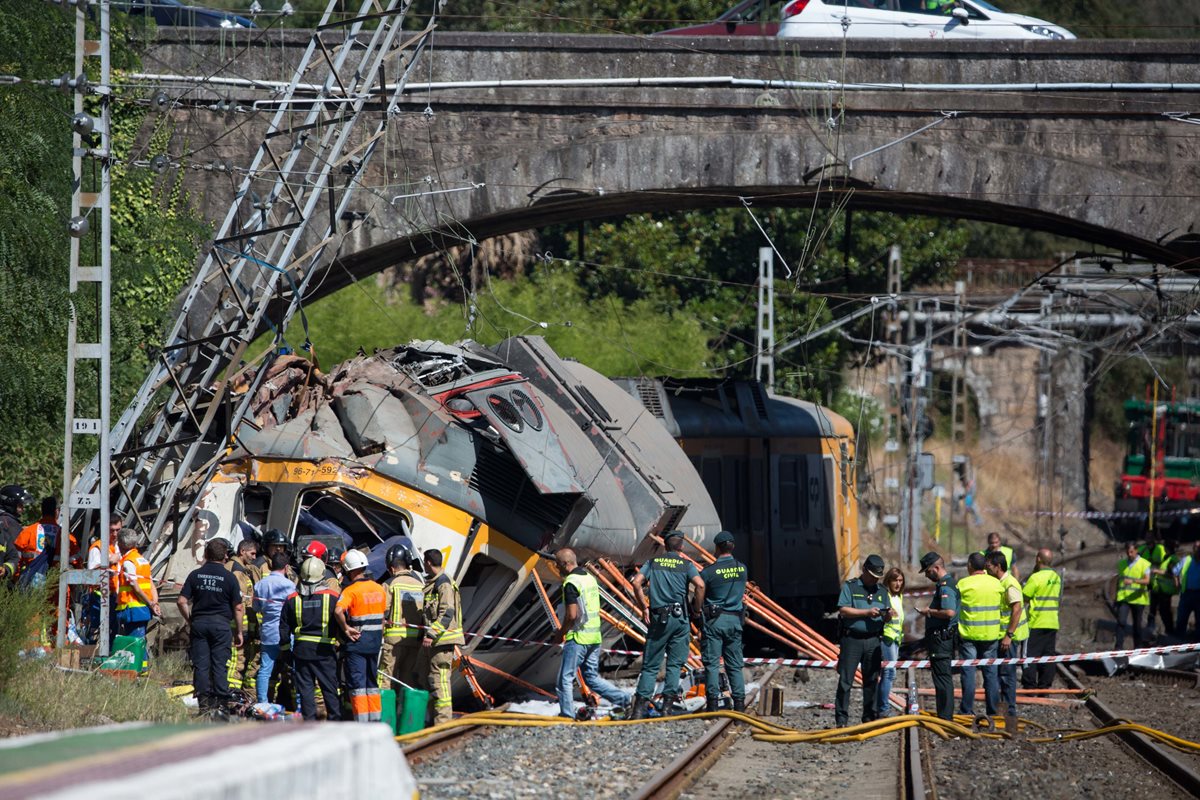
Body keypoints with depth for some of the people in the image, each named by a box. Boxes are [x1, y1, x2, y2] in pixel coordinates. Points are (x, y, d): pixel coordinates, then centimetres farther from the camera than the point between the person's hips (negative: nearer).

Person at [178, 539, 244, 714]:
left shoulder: (195, 575, 2)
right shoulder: (229, 578, -4)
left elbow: (182, 602, -1)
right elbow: (238, 607, -4)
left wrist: (190, 621, 13)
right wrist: (239, 632, 5)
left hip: (199, 622, 2)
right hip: (221, 624, -2)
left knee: (201, 665, 4)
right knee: (220, 665, 2)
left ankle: (204, 703, 1)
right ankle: (220, 704, 0)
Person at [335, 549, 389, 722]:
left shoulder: (350, 591, -14)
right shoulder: (379, 589, 7)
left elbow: (338, 611, -31)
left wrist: (346, 628, -20)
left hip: (356, 641, -6)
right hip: (375, 641, 6)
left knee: (356, 683, -2)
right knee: (372, 682, 17)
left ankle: (361, 723, -5)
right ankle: (375, 719, 19)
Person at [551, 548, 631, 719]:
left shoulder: (571, 583, -15)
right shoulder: (590, 578, 13)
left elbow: (572, 615, -21)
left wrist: (560, 634, -6)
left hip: (578, 638, -8)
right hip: (595, 636, 8)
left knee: (565, 677, 0)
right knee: (592, 677, 15)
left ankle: (567, 713, -1)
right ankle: (621, 698, 6)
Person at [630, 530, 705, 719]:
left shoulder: (653, 562, 8)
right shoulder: (686, 565, 3)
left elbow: (636, 582, -5)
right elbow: (700, 585, -13)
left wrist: (644, 608, 3)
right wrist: (697, 609, 0)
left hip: (658, 618, 1)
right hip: (680, 618, -1)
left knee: (650, 665, 4)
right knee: (674, 664, 8)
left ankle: (640, 706, -4)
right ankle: (669, 701, 0)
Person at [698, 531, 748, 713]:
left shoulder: (708, 572, -10)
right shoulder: (742, 569, 4)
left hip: (714, 620, -4)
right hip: (735, 620, 4)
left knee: (712, 663, -2)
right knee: (735, 664, 9)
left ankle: (713, 701, -7)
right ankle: (739, 702, 4)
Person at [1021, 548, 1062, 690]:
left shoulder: (1036, 578, -14)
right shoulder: (1057, 578, 9)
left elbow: (1023, 597, -10)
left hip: (1036, 624, -7)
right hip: (1052, 623, 7)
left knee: (1030, 654, -2)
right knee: (1048, 655, 9)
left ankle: (1029, 685, -4)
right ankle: (1045, 685, 10)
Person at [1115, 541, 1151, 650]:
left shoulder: (1144, 564, -2)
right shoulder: (1121, 564, 10)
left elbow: (1147, 580, -15)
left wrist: (1133, 581, -32)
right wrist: (1116, 597, 22)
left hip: (1138, 599, -2)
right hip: (1123, 598, 2)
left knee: (1137, 624, 9)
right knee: (1121, 621, -14)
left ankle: (1138, 648, 21)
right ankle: (1118, 648, -17)